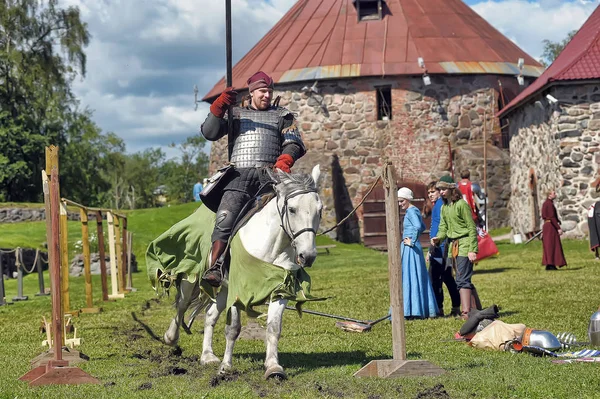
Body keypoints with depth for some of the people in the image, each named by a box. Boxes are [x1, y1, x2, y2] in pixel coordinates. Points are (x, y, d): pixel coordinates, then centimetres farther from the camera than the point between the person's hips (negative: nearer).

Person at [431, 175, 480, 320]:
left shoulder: (461, 204, -10)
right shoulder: (444, 207, 14)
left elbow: (472, 228, -11)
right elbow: (443, 227, 13)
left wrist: (473, 250, -17)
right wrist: (438, 238, -10)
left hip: (464, 245, -8)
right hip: (452, 246, 8)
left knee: (462, 280, -14)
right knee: (465, 280, 12)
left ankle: (466, 313, -16)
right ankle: (477, 310, 19)